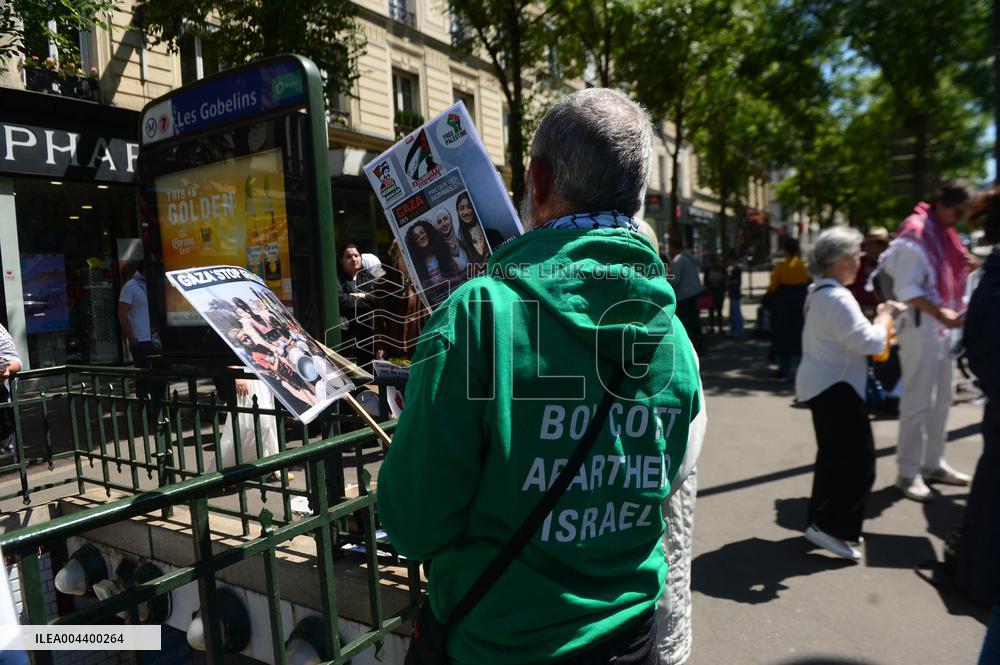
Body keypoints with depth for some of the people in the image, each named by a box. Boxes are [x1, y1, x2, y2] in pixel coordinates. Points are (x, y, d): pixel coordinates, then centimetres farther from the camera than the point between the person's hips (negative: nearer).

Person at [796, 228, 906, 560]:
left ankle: (820, 519, 26)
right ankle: (829, 527, -4)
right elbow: (871, 342, -24)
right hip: (835, 387, -11)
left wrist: (880, 335, 13)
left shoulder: (819, 293, 12)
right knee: (859, 459, -6)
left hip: (822, 384, 11)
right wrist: (884, 315, -8)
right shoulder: (837, 298, -22)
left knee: (834, 455, 18)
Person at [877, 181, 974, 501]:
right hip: (920, 325, -9)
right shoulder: (915, 233, -12)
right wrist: (939, 313, -27)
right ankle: (908, 471, 4)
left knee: (941, 399, 14)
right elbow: (906, 289, -18)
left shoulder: (945, 232, 14)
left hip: (945, 326, 9)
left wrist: (955, 311, 4)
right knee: (917, 402, -4)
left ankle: (933, 463, 25)